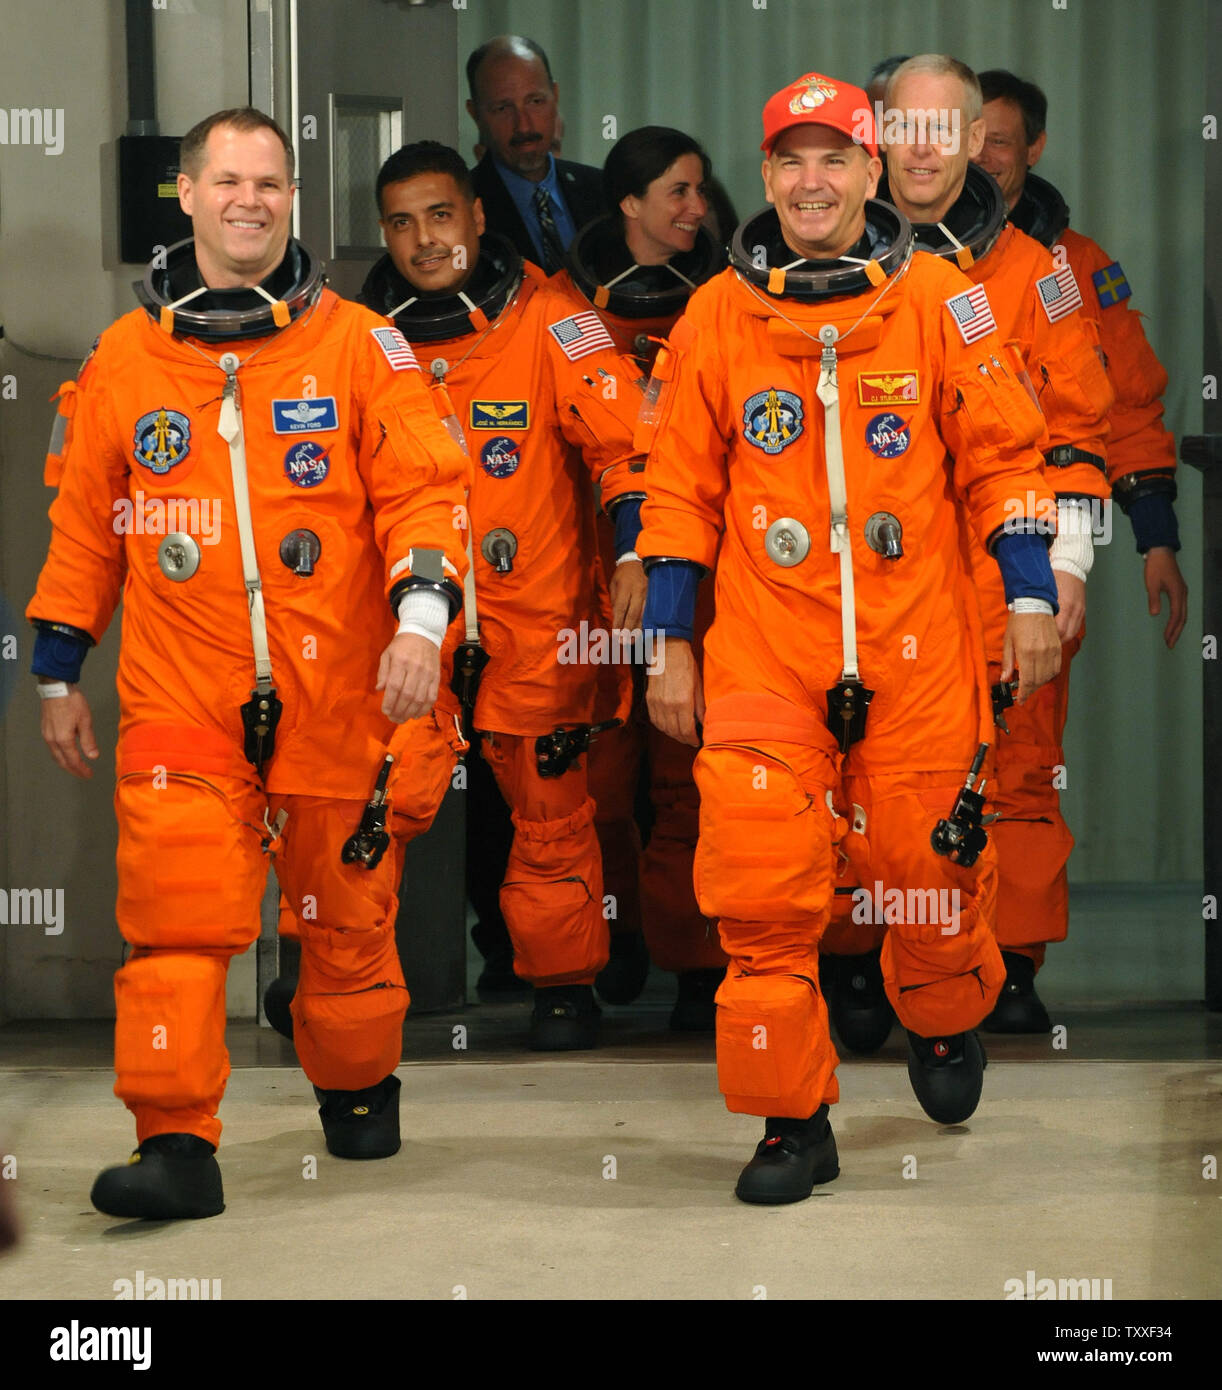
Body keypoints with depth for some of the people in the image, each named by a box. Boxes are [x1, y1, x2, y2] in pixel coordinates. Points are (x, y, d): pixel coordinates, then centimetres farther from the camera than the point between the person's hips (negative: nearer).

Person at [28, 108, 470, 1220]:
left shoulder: (358, 347, 3)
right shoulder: (124, 358, 9)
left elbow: (422, 490, -2)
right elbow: (84, 525, 16)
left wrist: (421, 612, -18)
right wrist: (60, 672, 15)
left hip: (336, 690, 0)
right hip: (180, 699, 0)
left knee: (347, 911, 11)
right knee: (177, 916, -12)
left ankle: (358, 1089, 35)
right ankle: (177, 1147, -11)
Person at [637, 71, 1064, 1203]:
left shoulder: (938, 301, 3)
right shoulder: (716, 317, 5)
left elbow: (999, 456, 7)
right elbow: (679, 491, 9)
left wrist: (1029, 599, 3)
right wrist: (669, 645, 7)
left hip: (917, 645, 0)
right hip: (762, 653, 0)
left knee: (927, 863, 5)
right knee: (762, 892, -7)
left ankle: (944, 1029, 37)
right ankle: (791, 1121, 6)